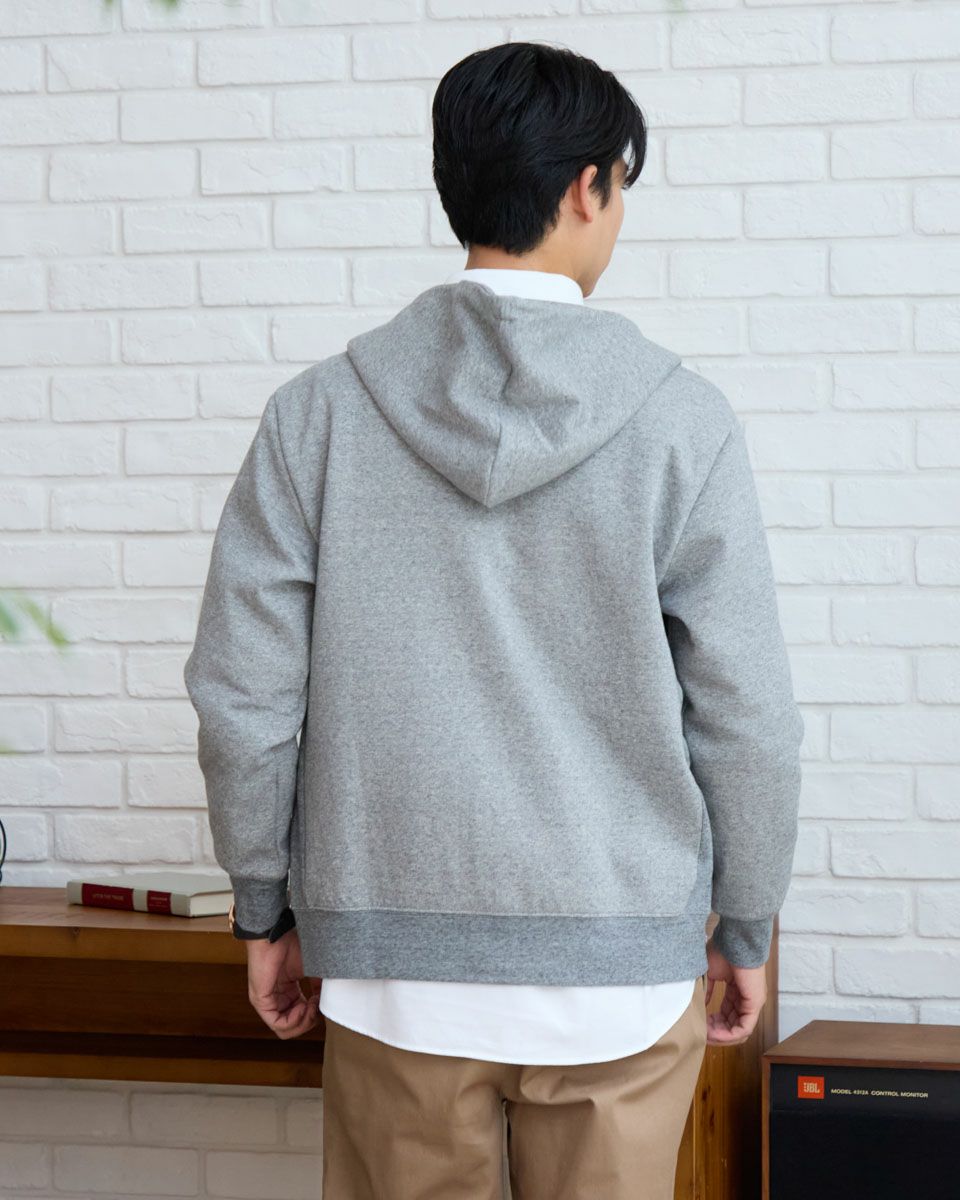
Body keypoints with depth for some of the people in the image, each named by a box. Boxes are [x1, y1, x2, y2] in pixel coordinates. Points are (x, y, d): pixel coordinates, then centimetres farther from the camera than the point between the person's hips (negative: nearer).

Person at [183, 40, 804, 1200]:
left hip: (392, 970, 2)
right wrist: (745, 931, 9)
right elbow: (747, 714, -5)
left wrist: (268, 913, 11)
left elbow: (242, 695, -1)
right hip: (619, 972, -1)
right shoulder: (677, 419, -7)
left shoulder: (318, 413, -2)